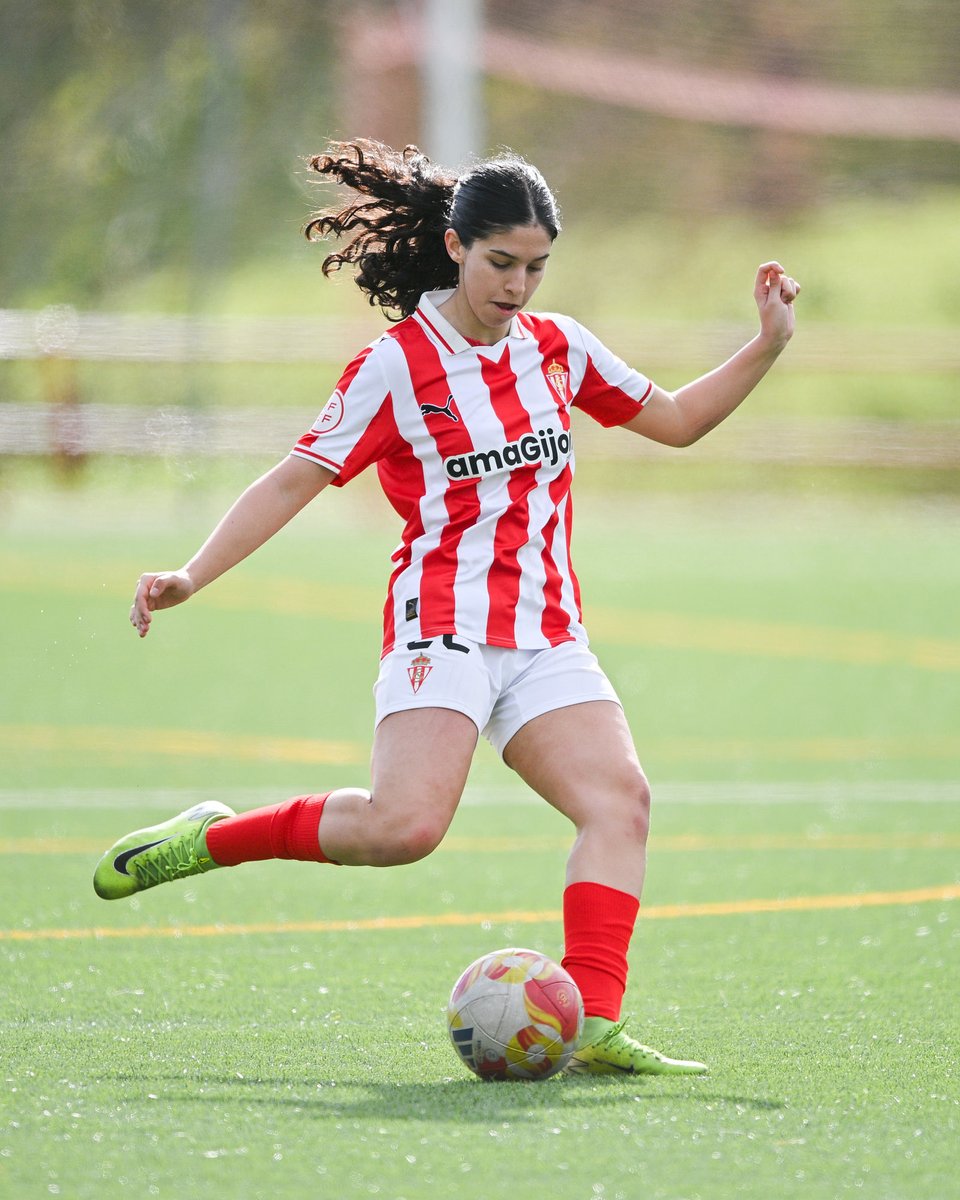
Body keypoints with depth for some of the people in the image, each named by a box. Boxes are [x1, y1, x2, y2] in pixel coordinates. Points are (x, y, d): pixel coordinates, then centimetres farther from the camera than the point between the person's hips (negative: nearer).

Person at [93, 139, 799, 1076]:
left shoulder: (558, 347, 15)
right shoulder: (395, 366, -2)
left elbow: (676, 420, 26)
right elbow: (295, 480, -5)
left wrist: (768, 346, 14)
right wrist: (192, 576, -15)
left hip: (548, 635, 6)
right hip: (443, 625, -5)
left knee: (619, 797, -18)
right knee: (405, 824, -24)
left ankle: (592, 1028, -26)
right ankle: (215, 839, -2)